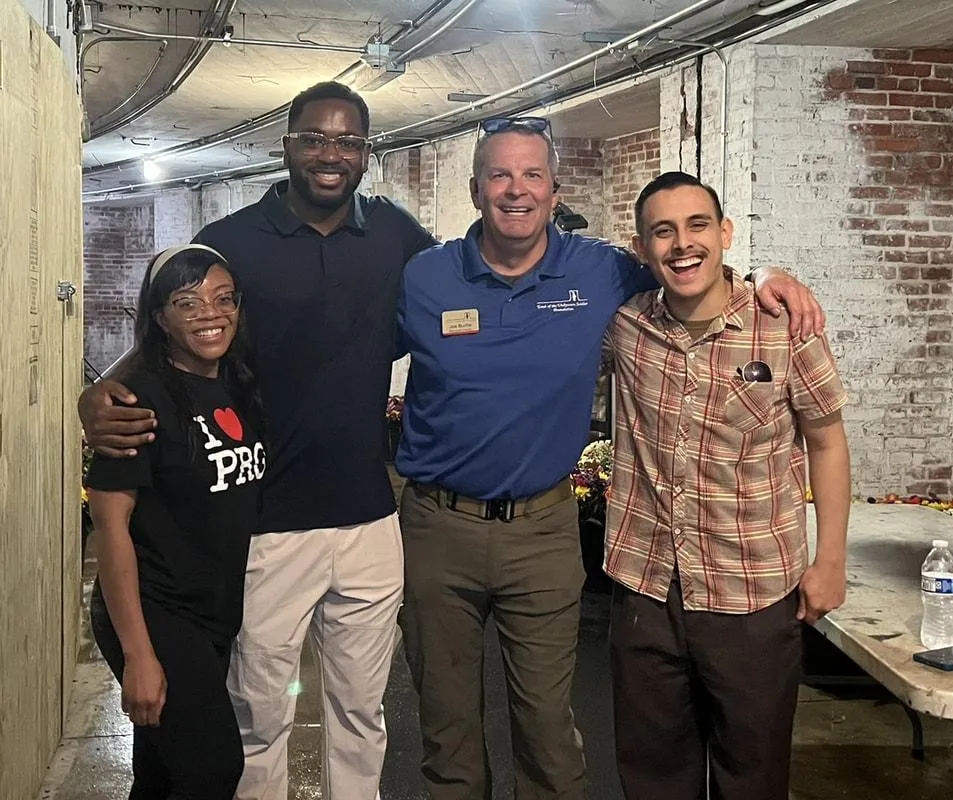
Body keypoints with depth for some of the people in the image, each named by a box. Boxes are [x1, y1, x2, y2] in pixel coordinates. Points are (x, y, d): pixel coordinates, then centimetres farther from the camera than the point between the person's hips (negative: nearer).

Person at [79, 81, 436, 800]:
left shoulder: (395, 234, 3)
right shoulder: (230, 242, -5)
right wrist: (100, 398, -21)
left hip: (370, 522, 3)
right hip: (267, 526, -2)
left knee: (361, 711, 19)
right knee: (261, 719, 11)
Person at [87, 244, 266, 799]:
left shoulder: (242, 390, 6)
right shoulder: (140, 397, -15)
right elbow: (111, 524, -17)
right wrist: (137, 654, -20)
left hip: (220, 615, 7)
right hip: (155, 616, -7)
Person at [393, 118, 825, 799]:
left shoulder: (599, 272, -2)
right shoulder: (422, 279, -4)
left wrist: (760, 280, -4)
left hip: (544, 528, 0)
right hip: (439, 526, 0)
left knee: (548, 722, 10)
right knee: (447, 718, 15)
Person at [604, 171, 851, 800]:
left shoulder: (786, 327, -12)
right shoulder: (626, 323, -4)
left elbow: (827, 444, -1)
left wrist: (830, 562, 0)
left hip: (756, 596, -2)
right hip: (646, 586, 3)